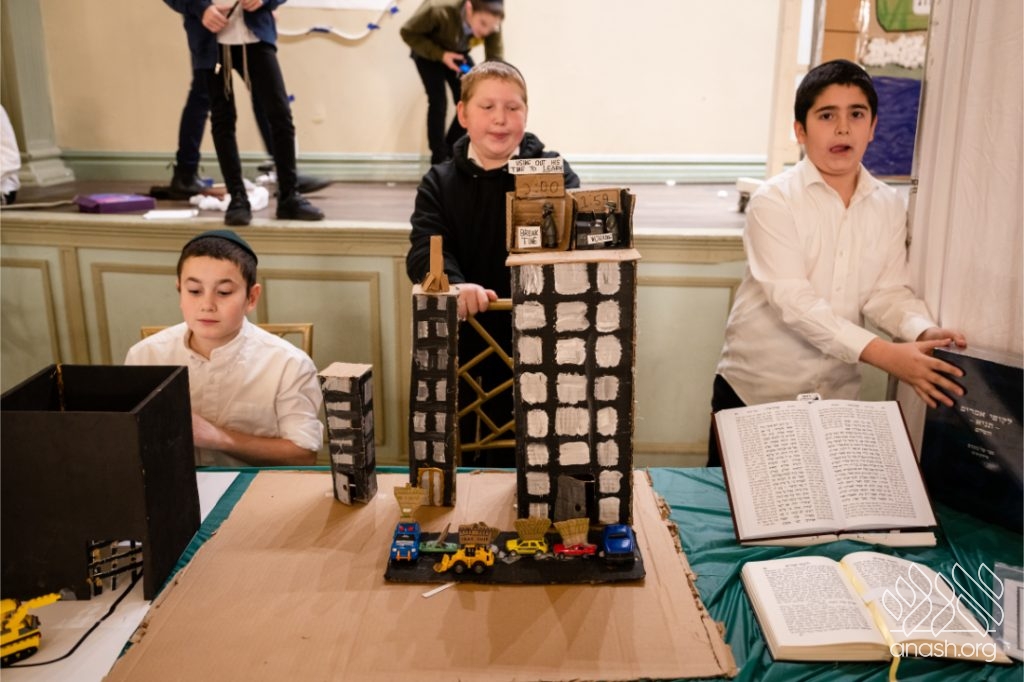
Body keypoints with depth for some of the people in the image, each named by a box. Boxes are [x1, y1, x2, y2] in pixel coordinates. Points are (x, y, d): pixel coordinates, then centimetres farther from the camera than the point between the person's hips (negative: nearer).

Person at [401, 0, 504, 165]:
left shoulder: (491, 24, -30)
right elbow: (408, 33, -26)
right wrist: (440, 55, -35)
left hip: (457, 53, 4)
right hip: (428, 52, -3)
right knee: (438, 102, -15)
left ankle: (451, 152, 15)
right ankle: (439, 160, -1)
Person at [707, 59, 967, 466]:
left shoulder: (889, 206, 4)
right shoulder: (774, 201, -13)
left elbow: (888, 291, 4)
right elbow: (794, 300, -22)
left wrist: (924, 331, -19)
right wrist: (884, 355, -28)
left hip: (838, 394, 4)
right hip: (755, 391, -4)